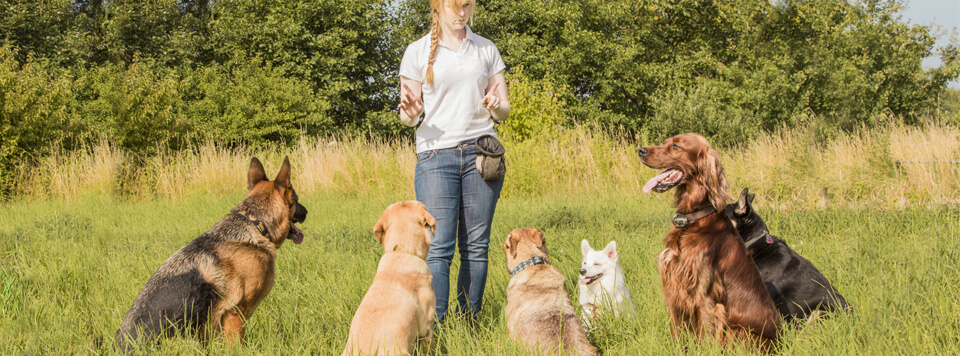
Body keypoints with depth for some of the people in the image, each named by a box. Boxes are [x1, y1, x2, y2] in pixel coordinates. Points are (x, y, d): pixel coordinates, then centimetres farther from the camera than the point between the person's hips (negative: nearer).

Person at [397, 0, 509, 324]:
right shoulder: (418, 52, 6)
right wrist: (410, 113, -17)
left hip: (481, 153, 2)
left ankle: (470, 324, 6)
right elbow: (407, 116, 7)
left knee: (476, 245, 0)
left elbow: (505, 110, 14)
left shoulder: (487, 50, 13)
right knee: (439, 246, -11)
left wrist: (496, 107, -9)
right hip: (436, 154, -2)